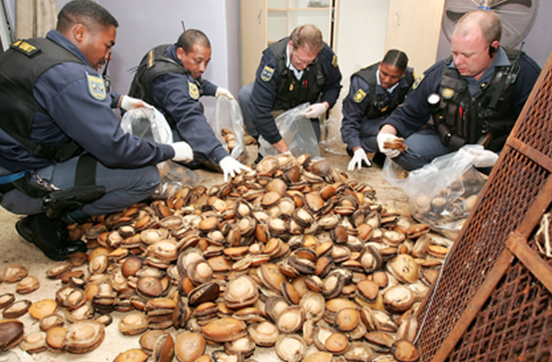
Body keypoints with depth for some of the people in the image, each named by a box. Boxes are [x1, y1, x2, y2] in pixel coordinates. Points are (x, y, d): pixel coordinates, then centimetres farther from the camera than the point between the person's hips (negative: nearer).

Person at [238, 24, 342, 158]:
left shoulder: (326, 55, -28)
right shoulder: (272, 60, -38)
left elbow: (334, 85, -6)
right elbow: (260, 110, -42)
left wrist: (325, 105, -30)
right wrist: (284, 150, -42)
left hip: (306, 102, 3)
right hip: (277, 98, -2)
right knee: (246, 95, -33)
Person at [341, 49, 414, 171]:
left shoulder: (409, 77, -17)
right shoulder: (363, 83, -28)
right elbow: (350, 120, -27)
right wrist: (357, 149, -39)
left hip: (389, 117, 5)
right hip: (365, 122, -5)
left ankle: (381, 156, -2)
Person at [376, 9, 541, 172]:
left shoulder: (524, 74, -17)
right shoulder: (439, 73, -10)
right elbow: (408, 114, -1)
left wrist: (502, 158, -31)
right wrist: (387, 133, -22)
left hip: (497, 150, 0)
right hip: (446, 142, 1)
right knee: (403, 150, -24)